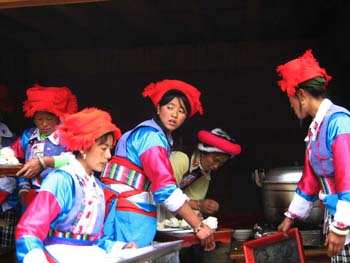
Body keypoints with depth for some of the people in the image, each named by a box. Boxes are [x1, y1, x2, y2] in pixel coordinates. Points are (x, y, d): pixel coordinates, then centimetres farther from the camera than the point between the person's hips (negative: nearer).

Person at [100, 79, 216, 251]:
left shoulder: (161, 137, 17)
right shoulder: (151, 135, -13)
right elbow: (165, 187, -22)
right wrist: (198, 226, -22)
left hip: (138, 213, 9)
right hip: (130, 215, -9)